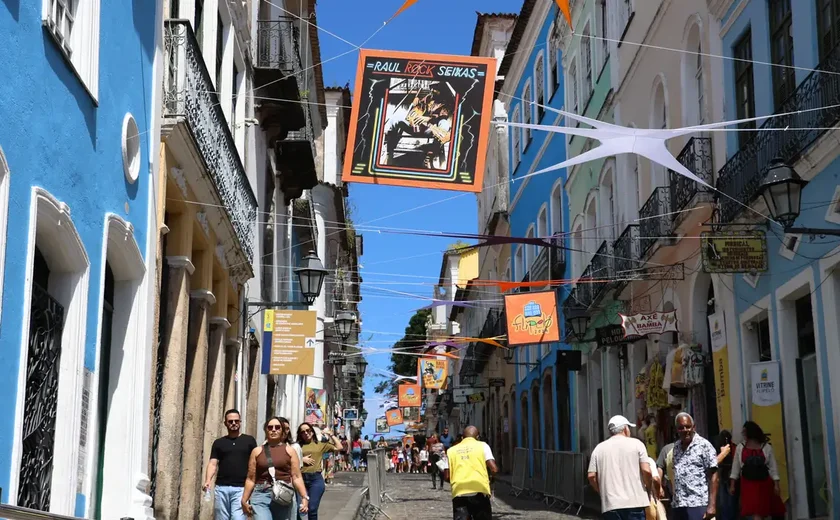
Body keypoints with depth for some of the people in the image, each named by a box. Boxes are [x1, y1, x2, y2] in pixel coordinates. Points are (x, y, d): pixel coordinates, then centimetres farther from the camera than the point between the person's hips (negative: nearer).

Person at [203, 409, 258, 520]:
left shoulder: (249, 440, 9)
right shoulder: (218, 442, 13)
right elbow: (213, 464, 5)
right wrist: (208, 480, -13)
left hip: (241, 488, -2)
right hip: (221, 488, 2)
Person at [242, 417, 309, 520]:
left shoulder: (290, 450, 8)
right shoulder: (257, 451, 10)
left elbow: (296, 477, 1)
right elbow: (251, 479, 10)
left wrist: (304, 497, -10)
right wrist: (244, 500, 6)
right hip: (261, 496, 0)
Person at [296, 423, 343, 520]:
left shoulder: (321, 445, 14)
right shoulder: (298, 446, 12)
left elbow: (339, 447, 11)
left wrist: (331, 434, 11)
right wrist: (301, 459, -5)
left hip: (316, 479, 0)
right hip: (301, 479, 0)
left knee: (312, 509, -2)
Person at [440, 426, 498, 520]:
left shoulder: (451, 450, 17)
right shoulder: (482, 445, 10)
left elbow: (446, 477, 12)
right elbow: (494, 469, 0)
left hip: (459, 492, 1)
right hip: (479, 489, -1)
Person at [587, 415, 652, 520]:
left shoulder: (599, 448, 10)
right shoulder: (636, 443, 3)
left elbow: (591, 476, 4)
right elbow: (646, 471, -6)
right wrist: (649, 487, 12)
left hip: (610, 504, 2)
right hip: (634, 502, -2)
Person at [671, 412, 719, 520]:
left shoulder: (704, 445, -4)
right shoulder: (676, 447, 14)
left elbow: (713, 476, -8)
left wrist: (712, 504, -14)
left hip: (698, 504, -6)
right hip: (677, 505, 6)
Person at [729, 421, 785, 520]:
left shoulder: (766, 447, -2)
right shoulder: (740, 448, 3)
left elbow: (773, 467, -1)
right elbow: (736, 467, 6)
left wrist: (776, 484, -5)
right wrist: (732, 484, 3)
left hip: (764, 483, -1)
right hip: (748, 484, 1)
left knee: (762, 510, 7)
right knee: (755, 511, -8)